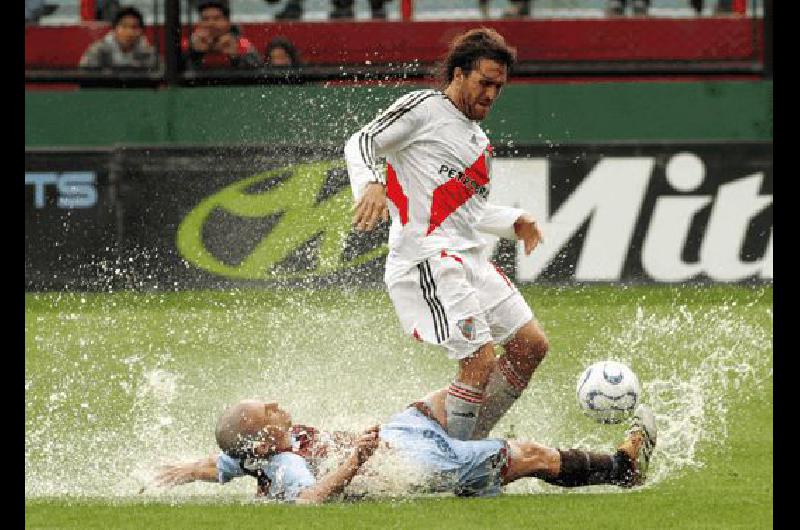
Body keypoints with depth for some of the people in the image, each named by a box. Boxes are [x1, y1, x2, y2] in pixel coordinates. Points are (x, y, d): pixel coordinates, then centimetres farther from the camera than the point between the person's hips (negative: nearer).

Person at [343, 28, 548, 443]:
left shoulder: (479, 141, 23)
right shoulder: (423, 108, -2)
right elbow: (360, 143, -9)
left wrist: (514, 222, 15)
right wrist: (370, 184, -28)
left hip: (470, 259, 9)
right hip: (426, 260, -9)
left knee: (531, 346, 8)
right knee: (480, 362, -16)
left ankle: (471, 442, 13)